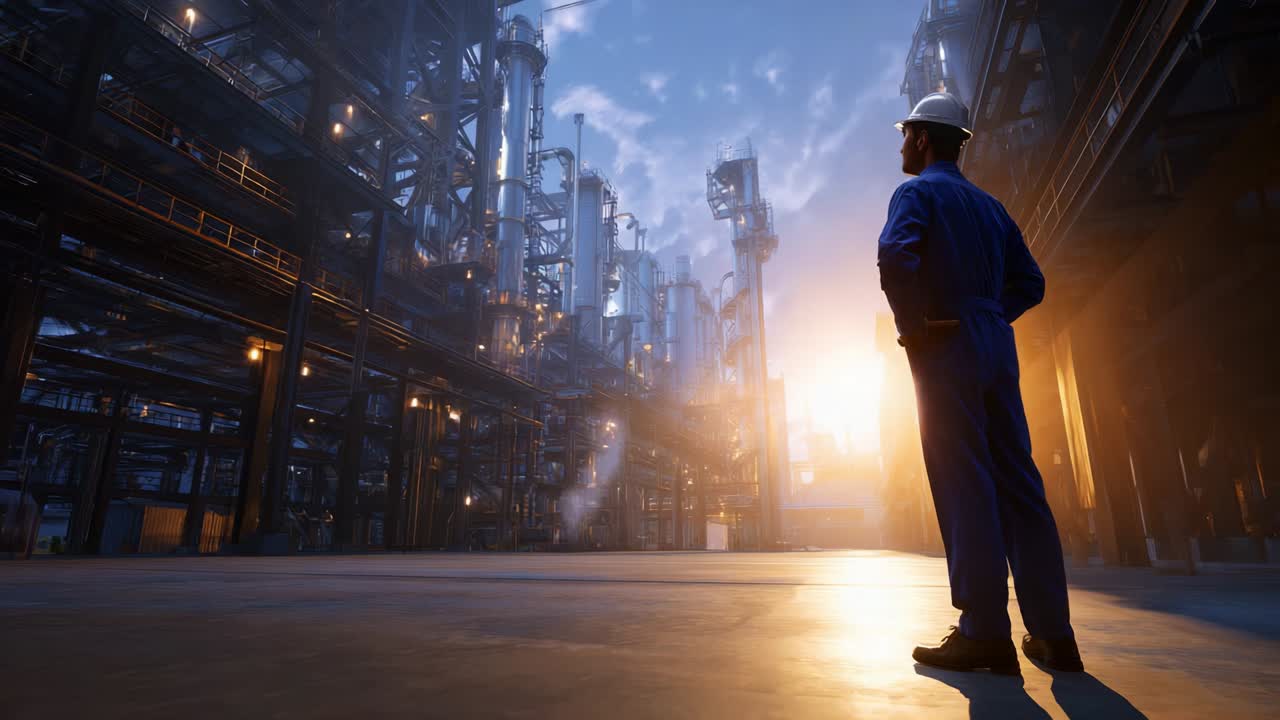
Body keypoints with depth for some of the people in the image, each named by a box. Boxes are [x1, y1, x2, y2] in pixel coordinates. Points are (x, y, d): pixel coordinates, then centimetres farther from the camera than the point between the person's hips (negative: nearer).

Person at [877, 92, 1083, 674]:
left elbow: (896, 255, -22)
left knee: (964, 485, -7)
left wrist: (911, 327, -13)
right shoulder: (988, 204, 23)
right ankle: (1052, 633, 11)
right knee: (1018, 484, 6)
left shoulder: (918, 192, -1)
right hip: (996, 346, 7)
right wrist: (988, 316, 15)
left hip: (946, 350, -7)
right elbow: (1029, 282, 21)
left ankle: (985, 634, -4)